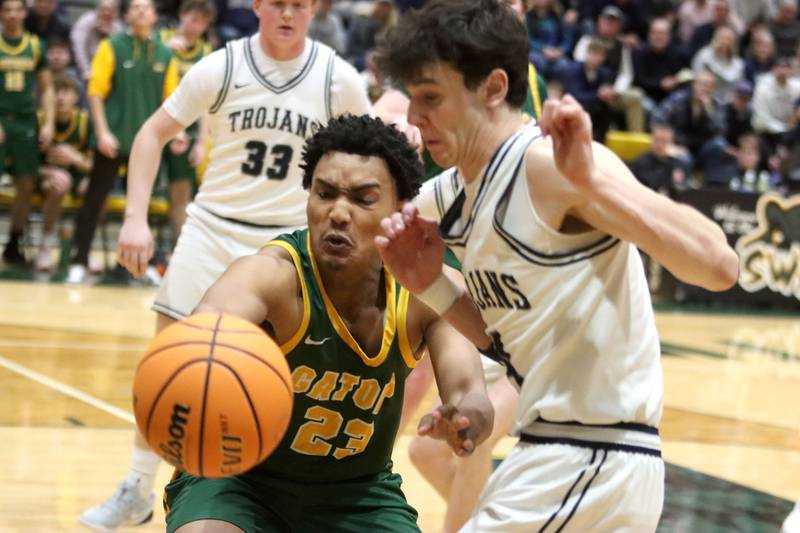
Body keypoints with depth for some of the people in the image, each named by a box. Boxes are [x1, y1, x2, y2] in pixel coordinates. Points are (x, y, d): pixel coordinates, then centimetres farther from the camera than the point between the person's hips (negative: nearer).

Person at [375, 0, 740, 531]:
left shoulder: (551, 163, -17)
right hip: (551, 452, 9)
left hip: (591, 461, -9)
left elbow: (718, 266, -27)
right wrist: (431, 288, 2)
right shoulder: (469, 195, 10)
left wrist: (590, 181, -37)